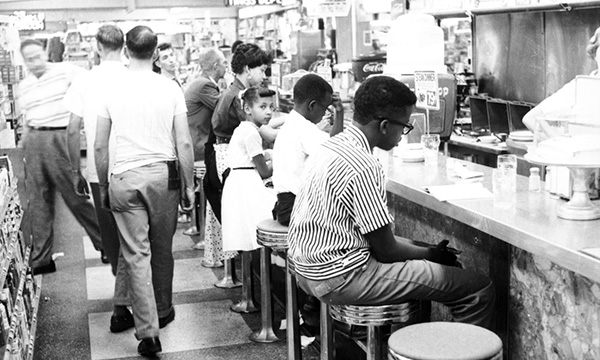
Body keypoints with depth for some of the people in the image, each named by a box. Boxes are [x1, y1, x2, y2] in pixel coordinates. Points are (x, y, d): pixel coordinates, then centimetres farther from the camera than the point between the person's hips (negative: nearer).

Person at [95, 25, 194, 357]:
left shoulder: (111, 90, -1)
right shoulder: (170, 88, -3)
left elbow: (100, 147, 2)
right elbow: (184, 144, -4)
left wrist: (103, 187, 13)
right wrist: (189, 185, 6)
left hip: (124, 177, 0)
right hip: (164, 174, 1)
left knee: (135, 254, 2)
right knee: (162, 249, 16)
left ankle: (148, 331, 0)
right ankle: (163, 311, 34)